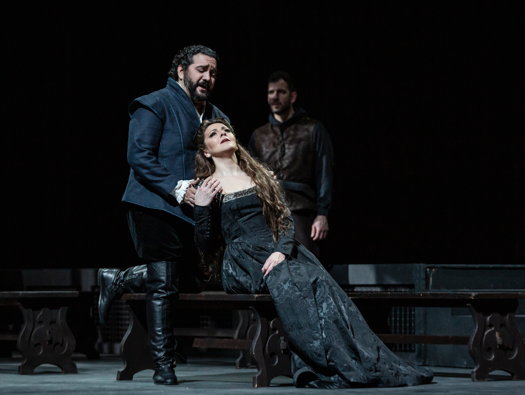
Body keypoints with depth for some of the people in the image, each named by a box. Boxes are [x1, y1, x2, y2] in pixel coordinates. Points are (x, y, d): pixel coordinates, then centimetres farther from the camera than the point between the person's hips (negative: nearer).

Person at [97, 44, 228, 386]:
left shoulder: (216, 117, 17)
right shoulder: (155, 105, -4)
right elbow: (139, 156, -13)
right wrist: (178, 188, -19)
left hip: (192, 211, 8)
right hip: (155, 206, -7)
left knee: (192, 278, 6)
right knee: (164, 284, -10)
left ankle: (117, 281, 23)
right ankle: (164, 365, -2)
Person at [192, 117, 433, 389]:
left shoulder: (260, 176, 20)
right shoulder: (207, 188, 9)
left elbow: (286, 220, 11)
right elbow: (206, 247, 3)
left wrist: (281, 251, -9)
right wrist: (201, 208, -11)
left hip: (278, 252, 4)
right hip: (241, 262, -4)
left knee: (319, 281, -26)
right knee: (290, 280, -33)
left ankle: (372, 363, -36)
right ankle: (338, 366, -41)